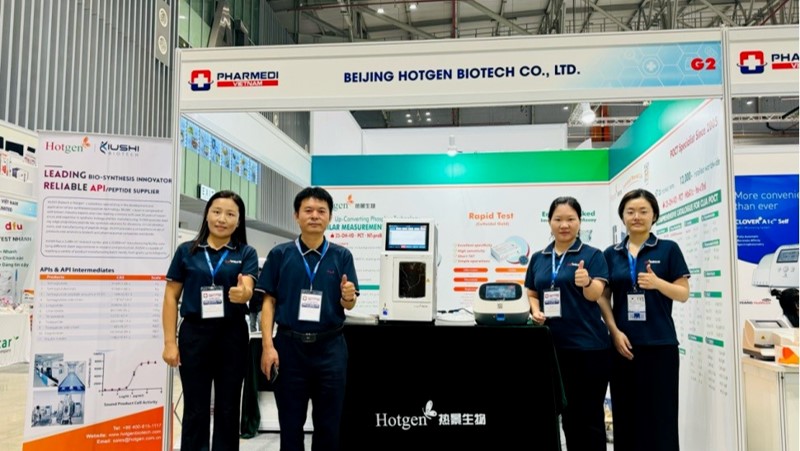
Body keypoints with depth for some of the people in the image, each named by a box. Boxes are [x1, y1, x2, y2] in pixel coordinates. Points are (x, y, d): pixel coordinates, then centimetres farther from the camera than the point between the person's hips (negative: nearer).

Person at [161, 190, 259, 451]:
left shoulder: (246, 253, 1)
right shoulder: (186, 251, 3)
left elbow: (247, 290, -15)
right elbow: (171, 297, 4)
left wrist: (243, 293, -40)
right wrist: (170, 342, -2)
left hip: (232, 334, 0)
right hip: (194, 333, 0)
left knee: (228, 408, 9)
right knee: (195, 410, 6)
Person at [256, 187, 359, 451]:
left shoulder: (342, 256, 2)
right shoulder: (280, 254, 0)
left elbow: (348, 305, 2)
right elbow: (268, 302, 0)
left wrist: (348, 297, -22)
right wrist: (268, 345, -9)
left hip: (330, 347, 1)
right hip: (289, 345, 0)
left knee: (328, 423, 10)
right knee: (290, 422, 11)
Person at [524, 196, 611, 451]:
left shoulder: (592, 255, -2)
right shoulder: (538, 258, 10)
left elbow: (595, 294, -14)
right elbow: (532, 294, 16)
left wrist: (586, 282, -36)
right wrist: (535, 311, -5)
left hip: (588, 347, -4)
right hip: (552, 346, 4)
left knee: (588, 416, 4)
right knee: (568, 414, 14)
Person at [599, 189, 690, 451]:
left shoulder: (668, 249, 2)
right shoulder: (611, 254, 8)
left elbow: (683, 294, 0)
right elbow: (603, 298, 8)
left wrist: (657, 283, -19)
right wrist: (615, 332, -5)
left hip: (660, 343, -2)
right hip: (624, 343, 2)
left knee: (660, 415, 1)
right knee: (626, 414, 7)